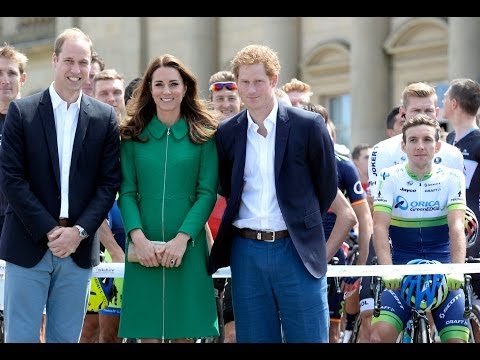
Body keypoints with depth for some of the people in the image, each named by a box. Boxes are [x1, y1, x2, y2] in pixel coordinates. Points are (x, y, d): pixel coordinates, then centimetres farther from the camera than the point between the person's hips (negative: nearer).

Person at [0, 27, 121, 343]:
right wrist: (49, 231, -10)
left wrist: (79, 231, -8)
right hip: (28, 246, -2)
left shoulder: (105, 118, 6)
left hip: (79, 248, 2)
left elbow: (109, 183, 4)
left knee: (67, 337, 6)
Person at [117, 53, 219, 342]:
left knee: (184, 332, 1)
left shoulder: (203, 134, 5)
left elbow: (207, 192, -1)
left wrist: (182, 238, -13)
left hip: (188, 245, -1)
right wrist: (137, 236, -13)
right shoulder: (133, 135, 7)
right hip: (144, 247, 1)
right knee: (147, 332, -1)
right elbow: (126, 192, 3)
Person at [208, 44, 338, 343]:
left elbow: (327, 185, 6)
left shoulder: (308, 126, -4)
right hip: (246, 252, 3)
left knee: (308, 337, -2)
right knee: (254, 337, 6)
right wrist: (248, 220, 13)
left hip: (297, 250, -3)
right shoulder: (227, 133, 6)